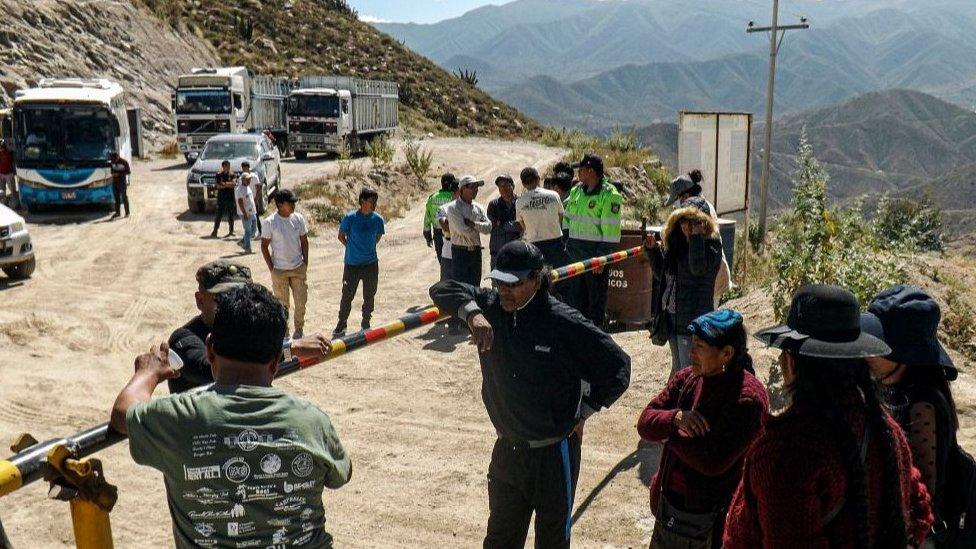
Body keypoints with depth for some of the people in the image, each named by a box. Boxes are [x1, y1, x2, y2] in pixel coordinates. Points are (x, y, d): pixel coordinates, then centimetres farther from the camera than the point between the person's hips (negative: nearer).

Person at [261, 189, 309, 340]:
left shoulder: (298, 218, -3)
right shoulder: (270, 222, -13)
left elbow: (304, 241, 6)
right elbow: (264, 246, -6)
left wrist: (305, 263, 3)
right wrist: (271, 268, -8)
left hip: (299, 268, 3)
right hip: (279, 270, -3)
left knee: (301, 302, 6)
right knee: (282, 304, 8)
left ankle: (299, 329, 26)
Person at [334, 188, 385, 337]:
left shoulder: (377, 219, -3)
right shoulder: (350, 218, -12)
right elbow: (341, 236, 2)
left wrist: (368, 249, 11)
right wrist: (352, 248, 4)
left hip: (371, 264, 3)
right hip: (352, 264, -3)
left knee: (369, 297, 11)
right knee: (347, 296, 4)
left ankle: (366, 324, 27)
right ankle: (341, 326, 19)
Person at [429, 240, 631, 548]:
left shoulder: (565, 323, -19)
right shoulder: (492, 308, -5)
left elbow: (618, 367, -12)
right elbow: (442, 290, -7)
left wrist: (584, 411, -8)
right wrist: (472, 312, -25)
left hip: (554, 453, -4)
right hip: (507, 450, 5)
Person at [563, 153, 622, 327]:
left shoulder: (609, 194, -12)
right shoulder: (576, 191, 12)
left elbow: (611, 230, -15)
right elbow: (568, 219, 21)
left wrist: (602, 258, -18)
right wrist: (566, 244, 14)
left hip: (596, 258, -7)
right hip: (575, 256, 7)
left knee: (596, 301, 4)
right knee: (574, 299, 14)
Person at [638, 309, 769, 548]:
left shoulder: (748, 398, -22)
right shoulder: (687, 378, 0)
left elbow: (713, 461, -28)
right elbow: (645, 423, -2)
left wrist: (669, 431, -15)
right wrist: (675, 418, -23)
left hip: (707, 517, -7)